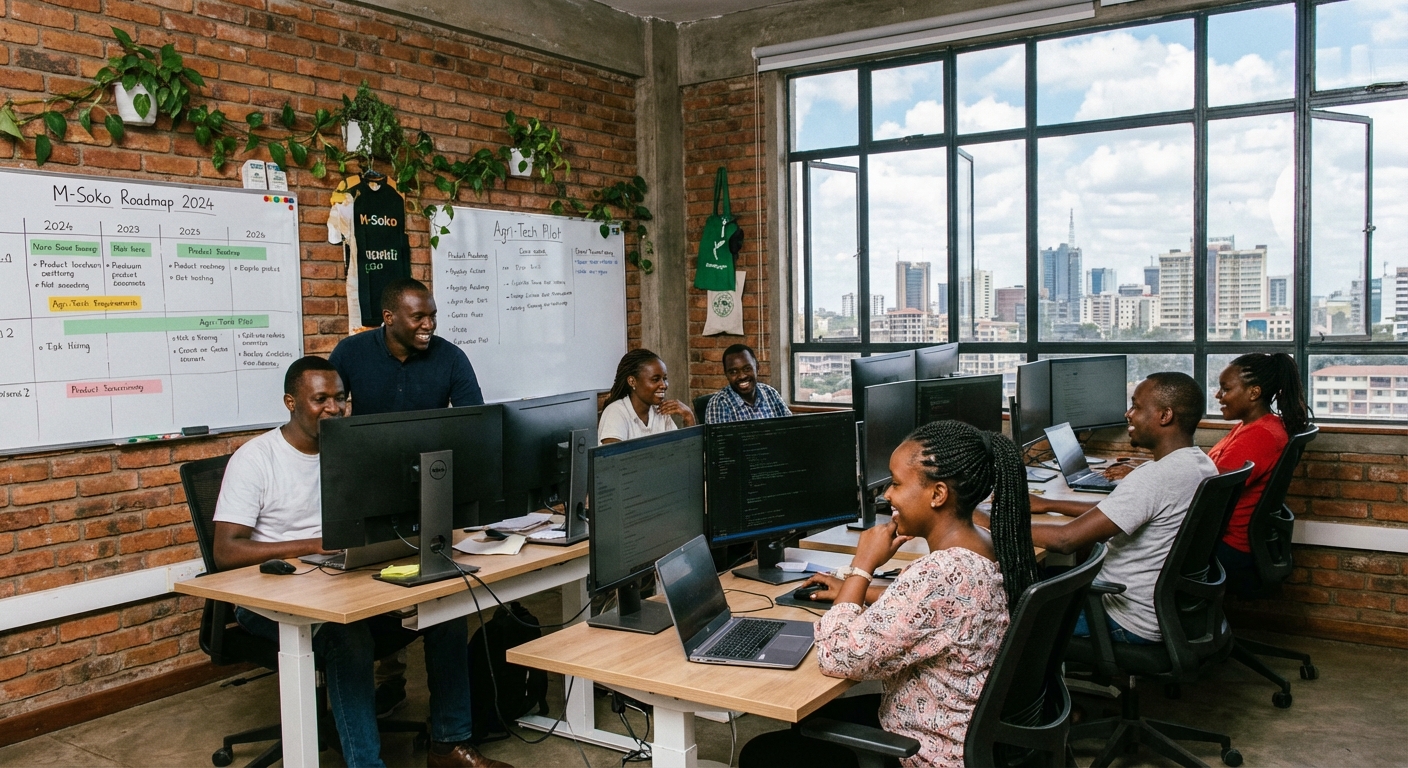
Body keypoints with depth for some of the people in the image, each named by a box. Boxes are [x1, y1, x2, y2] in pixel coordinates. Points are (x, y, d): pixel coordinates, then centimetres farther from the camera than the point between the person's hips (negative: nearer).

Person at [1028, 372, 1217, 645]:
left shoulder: (1156, 477, -29)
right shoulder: (1200, 464, 2)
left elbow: (1066, 539, -30)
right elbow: (1112, 511, 14)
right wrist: (1048, 504, 12)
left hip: (1133, 623, -9)